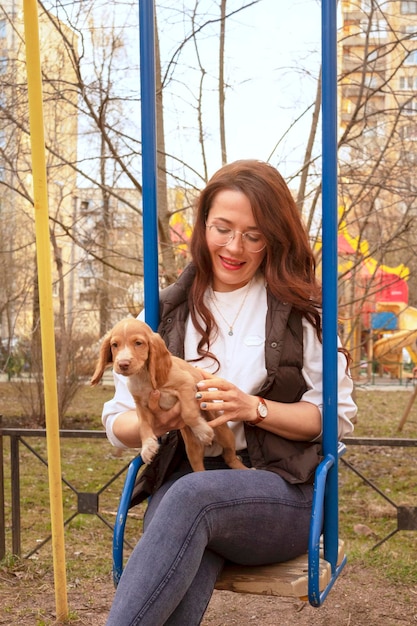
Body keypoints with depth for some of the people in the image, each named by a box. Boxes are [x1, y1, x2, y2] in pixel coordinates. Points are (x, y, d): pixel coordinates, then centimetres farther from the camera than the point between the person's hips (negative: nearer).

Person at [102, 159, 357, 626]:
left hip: (281, 492, -1)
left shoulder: (301, 310, 6)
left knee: (192, 494, -36)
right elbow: (117, 422, 11)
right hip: (182, 479, 2)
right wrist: (155, 422, -13)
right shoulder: (165, 312, 11)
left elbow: (337, 415, 1)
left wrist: (254, 408, -15)